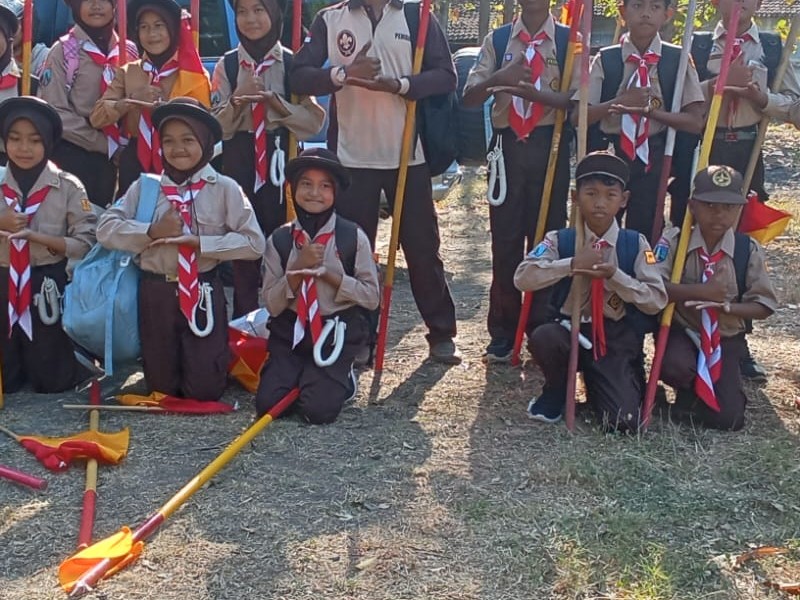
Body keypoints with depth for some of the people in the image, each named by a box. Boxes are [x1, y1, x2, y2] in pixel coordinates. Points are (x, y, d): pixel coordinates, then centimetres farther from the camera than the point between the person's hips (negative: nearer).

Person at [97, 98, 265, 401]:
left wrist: (200, 242, -18)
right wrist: (152, 232, -18)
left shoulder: (225, 189, -4)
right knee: (161, 386, 12)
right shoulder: (145, 187, 1)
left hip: (203, 292, -2)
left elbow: (253, 242, -9)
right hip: (155, 292, 2)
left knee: (204, 390, 4)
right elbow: (106, 228, -4)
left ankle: (215, 356, 38)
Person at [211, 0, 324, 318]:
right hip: (239, 166, 1)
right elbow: (217, 127, 2)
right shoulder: (227, 65, 5)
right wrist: (238, 100, -15)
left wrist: (275, 102, -16)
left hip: (282, 163, -1)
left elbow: (314, 122, -3)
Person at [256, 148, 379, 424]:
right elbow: (272, 305, -3)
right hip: (289, 333, 2)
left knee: (319, 409, -17)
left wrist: (331, 276, -17)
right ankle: (301, 376, 19)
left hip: (338, 332, -2)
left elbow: (372, 297, -5)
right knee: (267, 404, -12)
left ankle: (339, 378, 16)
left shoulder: (353, 237, -6)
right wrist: (298, 269, -18)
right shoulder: (279, 240, -2)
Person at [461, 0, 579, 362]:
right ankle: (502, 333, 12)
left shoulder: (569, 40, 3)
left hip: (550, 145, -1)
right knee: (504, 239, 3)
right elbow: (469, 97, -1)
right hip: (508, 145, 1)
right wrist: (499, 78, -21)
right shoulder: (496, 41, 8)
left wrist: (536, 93, -25)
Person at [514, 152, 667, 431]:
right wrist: (572, 264, -24)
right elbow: (522, 278, -16)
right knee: (543, 336, -35)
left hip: (618, 338, 0)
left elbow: (657, 300, -8)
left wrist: (614, 275, -22)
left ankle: (597, 385, 21)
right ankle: (556, 392, -1)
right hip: (571, 330, 0)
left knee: (623, 421, -17)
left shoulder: (636, 244, -3)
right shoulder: (560, 240, -4)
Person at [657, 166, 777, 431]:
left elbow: (764, 306, -5)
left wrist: (725, 306, -23)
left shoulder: (749, 250, -6)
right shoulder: (674, 240, -9)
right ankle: (690, 389, 4)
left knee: (726, 418, -12)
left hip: (726, 339, 1)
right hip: (681, 332, -1)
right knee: (674, 366, -37)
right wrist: (700, 291, -29)